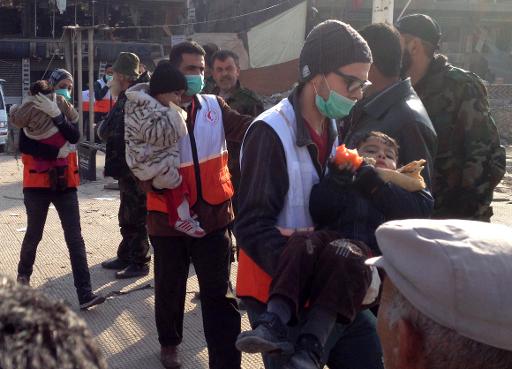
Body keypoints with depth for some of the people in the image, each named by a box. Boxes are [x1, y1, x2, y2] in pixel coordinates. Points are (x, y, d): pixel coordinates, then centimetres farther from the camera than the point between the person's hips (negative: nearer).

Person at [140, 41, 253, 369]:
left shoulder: (214, 106, 2)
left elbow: (245, 128, -14)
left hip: (213, 215, 1)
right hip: (168, 218, -1)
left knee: (220, 293, 3)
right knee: (170, 288, 19)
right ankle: (170, 342, 45)